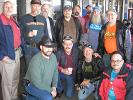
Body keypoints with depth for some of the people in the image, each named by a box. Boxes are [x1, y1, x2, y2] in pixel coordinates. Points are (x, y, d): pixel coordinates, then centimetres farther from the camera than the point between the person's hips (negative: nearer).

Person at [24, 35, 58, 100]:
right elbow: (37, 82, -28)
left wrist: (54, 87, -4)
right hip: (32, 85, -7)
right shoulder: (36, 60, -27)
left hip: (45, 86, 7)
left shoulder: (53, 57, -7)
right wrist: (50, 90, -20)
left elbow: (55, 71, 6)